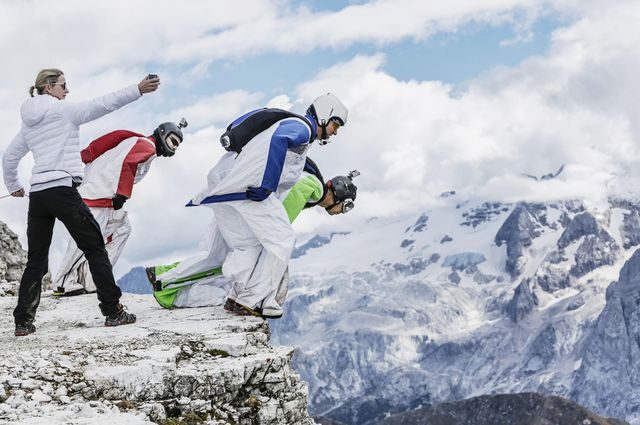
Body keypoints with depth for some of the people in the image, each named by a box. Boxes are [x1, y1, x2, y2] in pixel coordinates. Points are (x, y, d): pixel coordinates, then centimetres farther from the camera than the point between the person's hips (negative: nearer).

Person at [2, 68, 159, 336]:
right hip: (62, 190, -7)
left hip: (37, 194, 7)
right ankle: (113, 311, 0)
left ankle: (23, 321, 5)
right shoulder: (62, 110, -2)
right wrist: (138, 90, -16)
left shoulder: (29, 123, 19)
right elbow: (102, 104, -13)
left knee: (36, 260, 9)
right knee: (95, 248, 2)